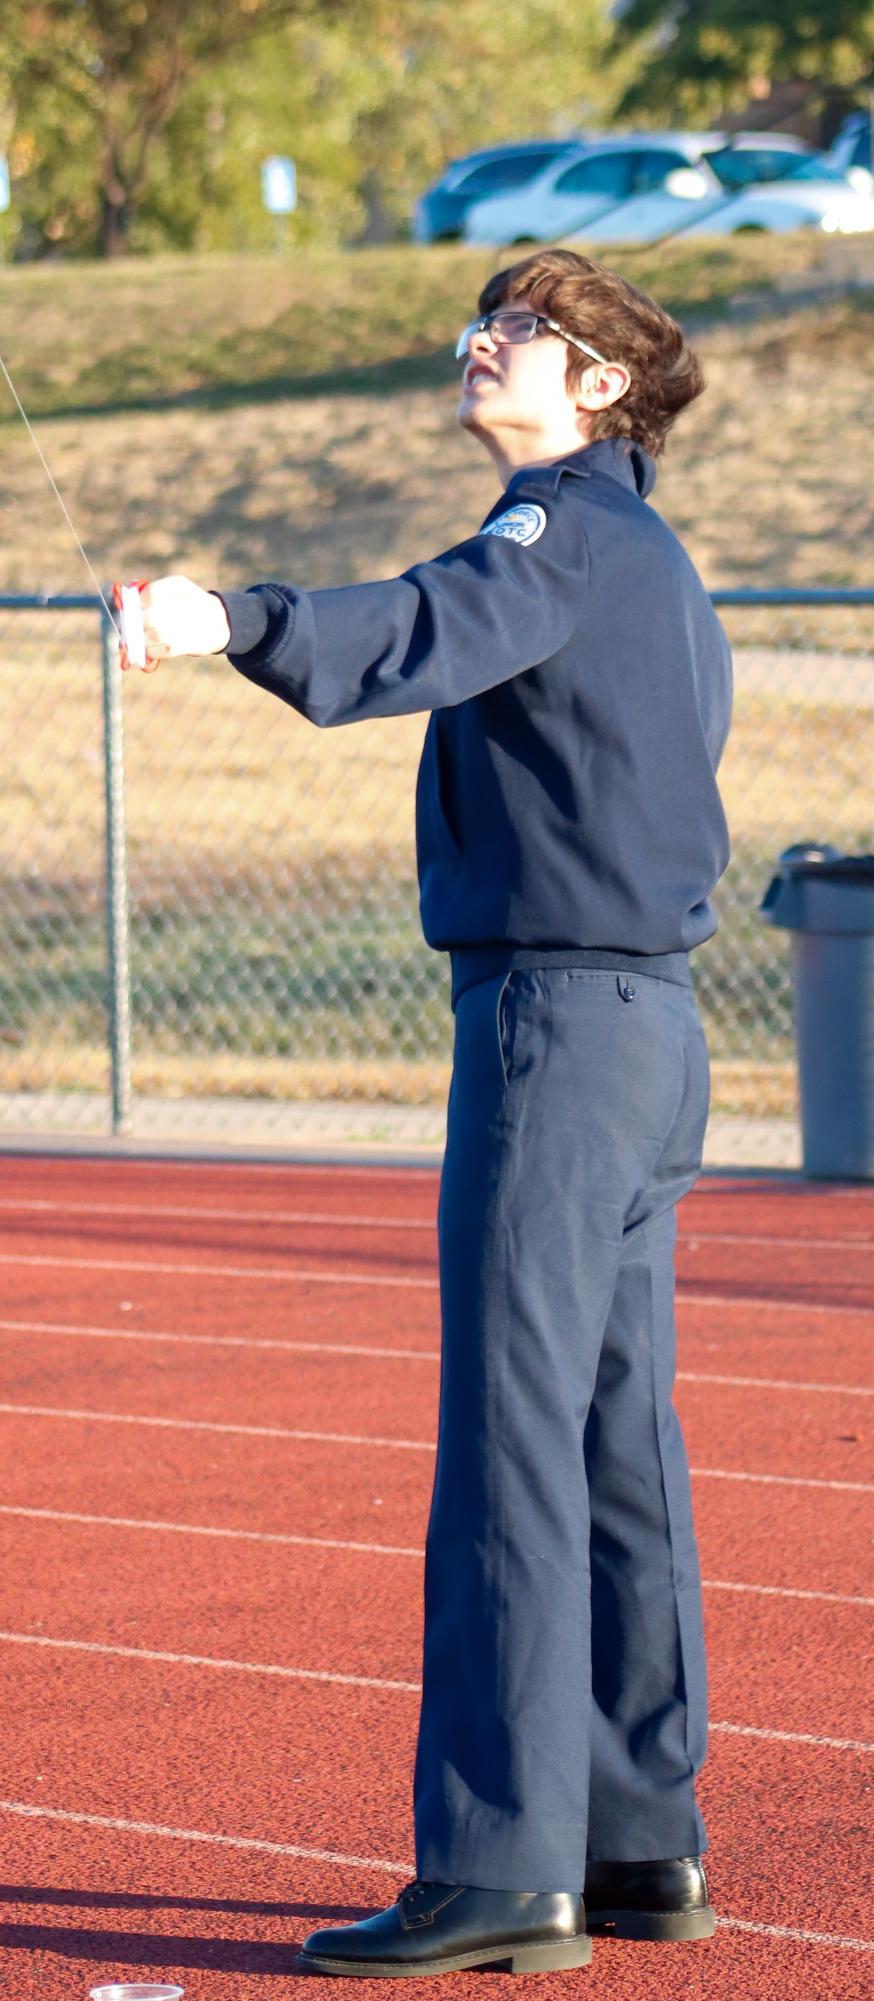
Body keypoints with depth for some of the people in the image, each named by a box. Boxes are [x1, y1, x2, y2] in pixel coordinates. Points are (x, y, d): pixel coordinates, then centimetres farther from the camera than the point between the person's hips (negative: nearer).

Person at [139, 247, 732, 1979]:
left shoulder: (566, 532, -11)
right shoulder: (658, 565, 19)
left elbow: (430, 634, -32)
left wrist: (237, 626, -48)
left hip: (558, 1014, -10)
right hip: (652, 1019, 10)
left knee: (511, 1446, -10)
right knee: (620, 1448, 13)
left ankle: (500, 1871, -10)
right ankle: (641, 1844, 19)